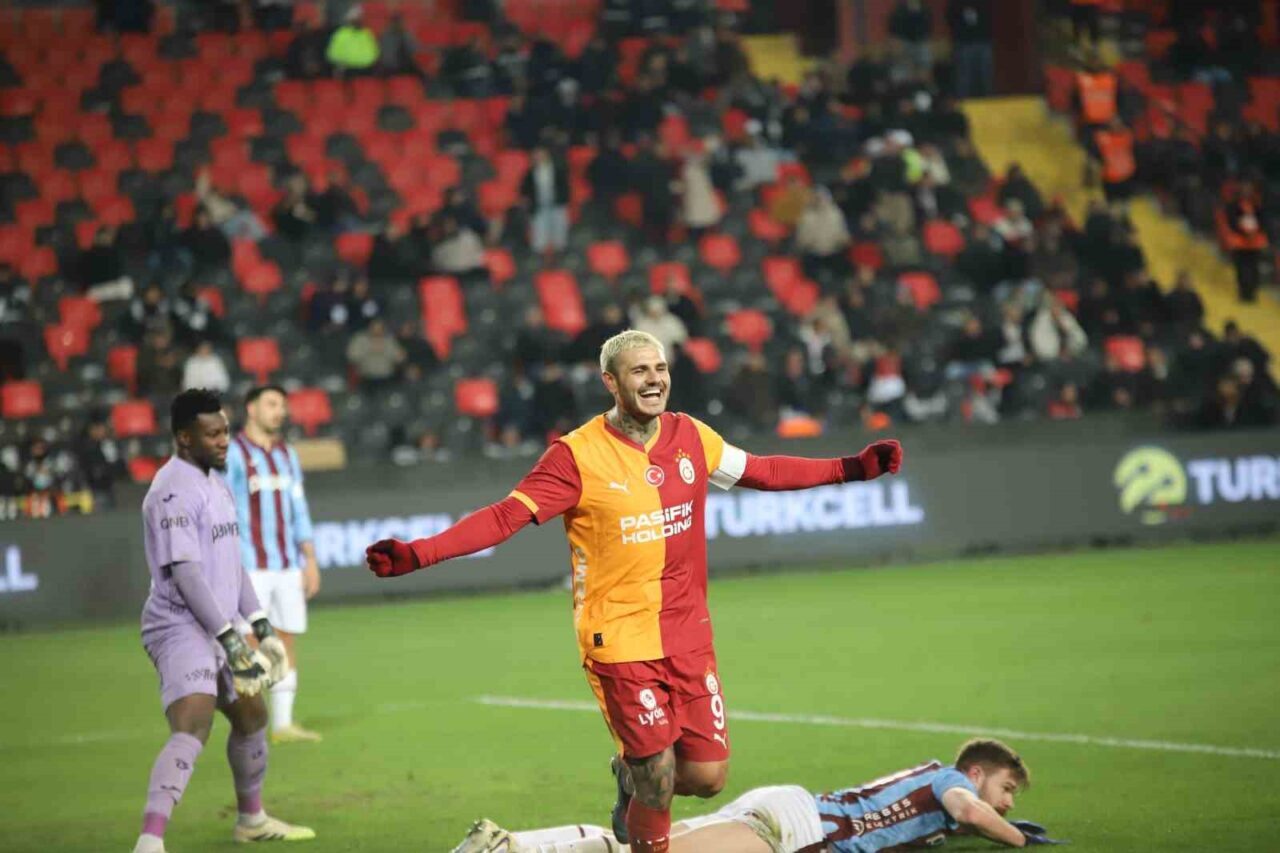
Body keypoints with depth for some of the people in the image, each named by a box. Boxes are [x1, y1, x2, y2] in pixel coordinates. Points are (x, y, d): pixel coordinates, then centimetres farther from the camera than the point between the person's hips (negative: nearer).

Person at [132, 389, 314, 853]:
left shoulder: (216, 482, 15)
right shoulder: (175, 490, -17)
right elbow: (185, 572, -23)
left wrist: (260, 625, 18)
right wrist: (229, 638, -24)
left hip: (216, 630, 10)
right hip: (181, 628, -10)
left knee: (251, 716, 24)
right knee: (191, 728, -27)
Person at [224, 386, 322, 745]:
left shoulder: (287, 456, 15)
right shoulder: (232, 455, -4)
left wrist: (310, 561, 12)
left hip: (288, 566, 6)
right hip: (251, 567, -6)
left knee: (288, 640, 5)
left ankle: (283, 724, 11)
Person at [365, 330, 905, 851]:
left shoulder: (691, 437, 3)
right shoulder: (577, 456, -12)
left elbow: (760, 472, 18)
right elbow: (506, 517, -17)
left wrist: (850, 469, 18)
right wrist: (418, 554, -29)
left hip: (688, 633, 5)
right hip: (619, 637, -5)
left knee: (707, 776, 3)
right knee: (658, 778, -6)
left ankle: (632, 777, 34)